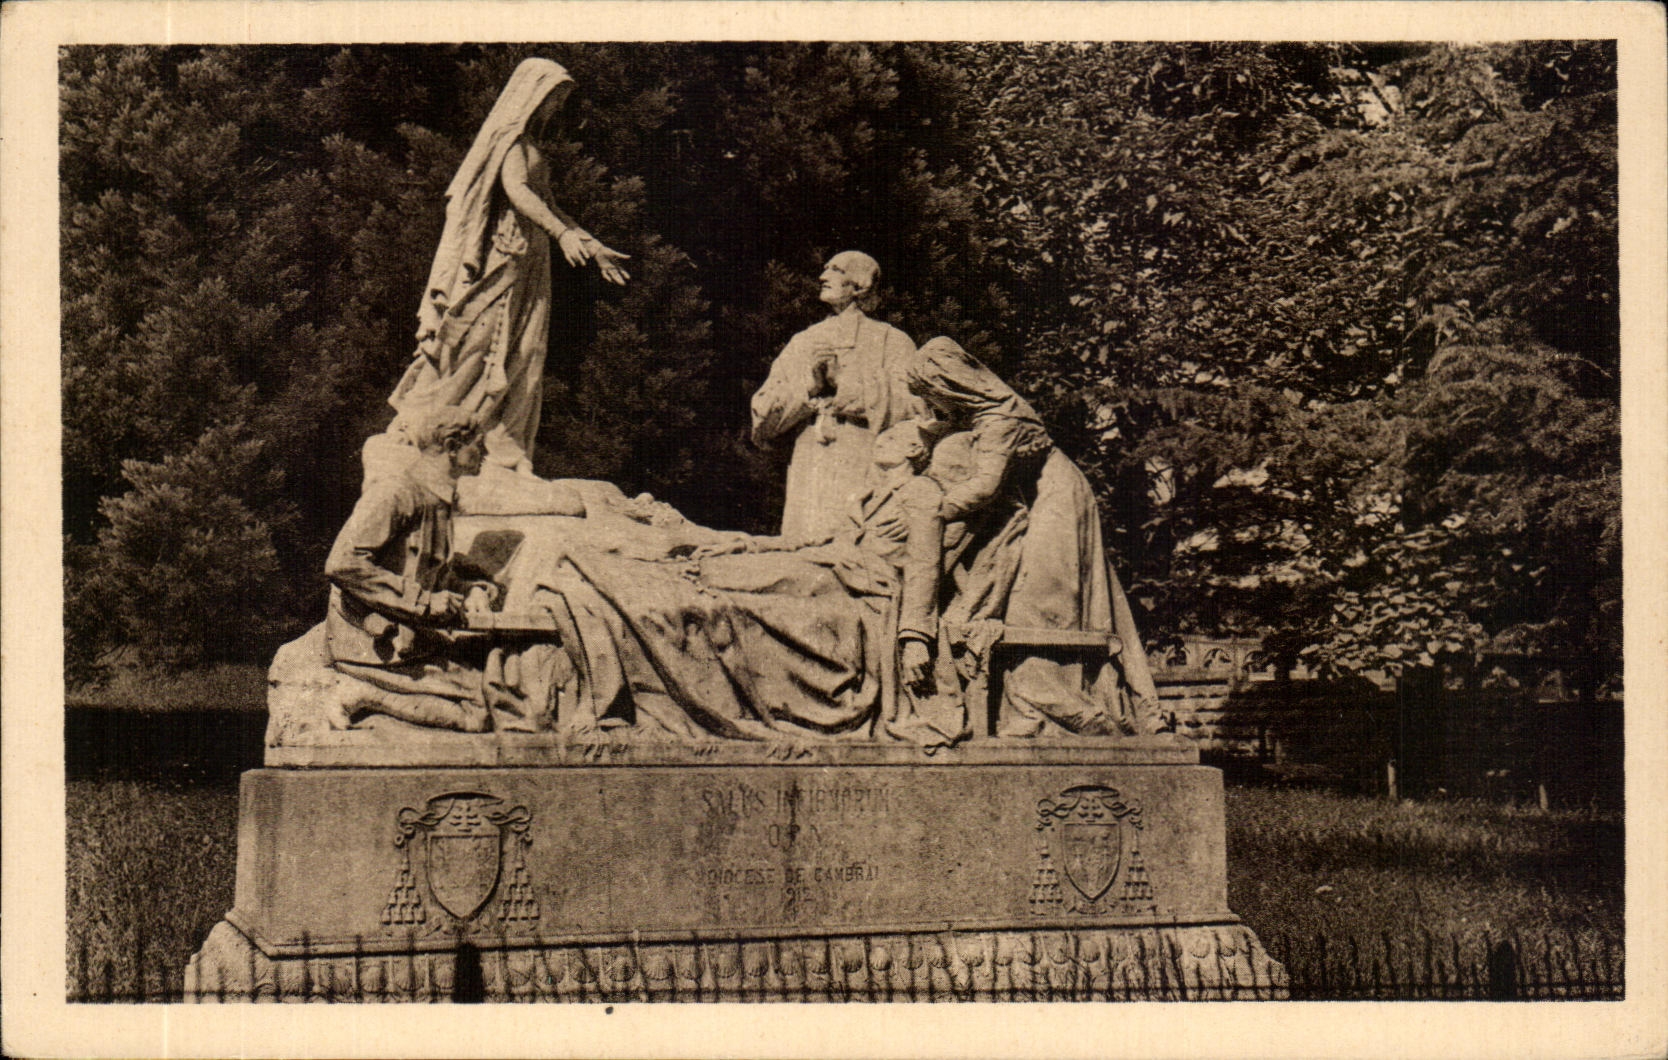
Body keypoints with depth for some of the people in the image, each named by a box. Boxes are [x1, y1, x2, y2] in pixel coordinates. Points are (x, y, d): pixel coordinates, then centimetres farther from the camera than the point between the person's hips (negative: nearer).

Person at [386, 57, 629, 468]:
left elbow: (545, 204, 26)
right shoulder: (511, 136, -7)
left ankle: (503, 448, 4)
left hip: (527, 262, 10)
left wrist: (595, 248, 23)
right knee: (480, 343, -10)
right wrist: (563, 233, -32)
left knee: (522, 356, 5)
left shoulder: (528, 144, 21)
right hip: (504, 257, -9)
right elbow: (516, 191, -22)